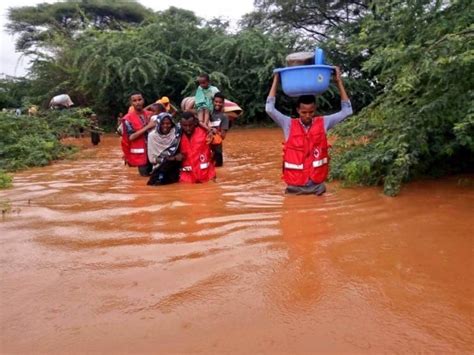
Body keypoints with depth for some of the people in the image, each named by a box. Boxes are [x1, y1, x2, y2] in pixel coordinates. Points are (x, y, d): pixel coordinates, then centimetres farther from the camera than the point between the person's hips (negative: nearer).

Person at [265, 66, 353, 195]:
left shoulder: (323, 123, 0)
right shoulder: (289, 125, -3)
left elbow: (347, 111, 1)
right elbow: (269, 109, -11)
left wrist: (339, 82, -1)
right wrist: (276, 80, -6)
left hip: (317, 186, 1)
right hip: (294, 186, -1)